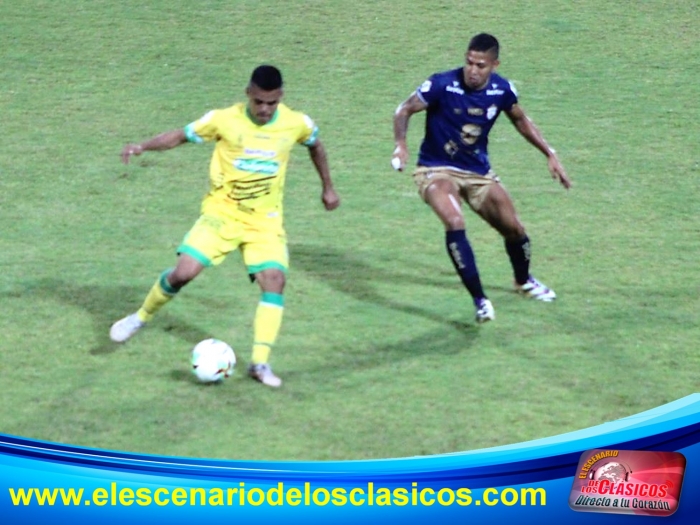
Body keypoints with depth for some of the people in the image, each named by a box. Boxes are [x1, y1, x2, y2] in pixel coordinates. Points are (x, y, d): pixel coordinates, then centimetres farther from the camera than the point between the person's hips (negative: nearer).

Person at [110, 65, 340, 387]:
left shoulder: (296, 124, -5)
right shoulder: (225, 120, -11)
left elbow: (315, 145, 17)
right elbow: (181, 135, -4)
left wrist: (328, 187, 24)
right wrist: (143, 146, -19)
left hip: (265, 220, 2)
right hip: (222, 212, -2)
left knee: (274, 280, -19)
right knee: (184, 271, -16)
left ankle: (260, 362, -12)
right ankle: (142, 317, 12)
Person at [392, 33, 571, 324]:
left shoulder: (502, 90, -10)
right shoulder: (442, 85, -23)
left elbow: (521, 120, 11)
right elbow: (404, 110, -11)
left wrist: (550, 154, 8)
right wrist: (400, 144, -29)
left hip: (478, 171, 5)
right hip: (437, 169, -5)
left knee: (514, 229, 9)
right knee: (455, 223, -31)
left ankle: (523, 281, 42)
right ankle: (479, 300, -24)